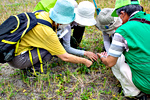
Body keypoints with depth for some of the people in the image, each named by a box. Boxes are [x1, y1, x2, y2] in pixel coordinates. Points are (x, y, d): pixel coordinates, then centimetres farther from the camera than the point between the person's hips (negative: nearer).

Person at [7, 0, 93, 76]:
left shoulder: (44, 14, -5)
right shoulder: (48, 32, -27)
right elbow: (65, 57, -19)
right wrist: (84, 61, -6)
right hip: (17, 59, -8)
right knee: (51, 49, -18)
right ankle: (35, 68, 0)